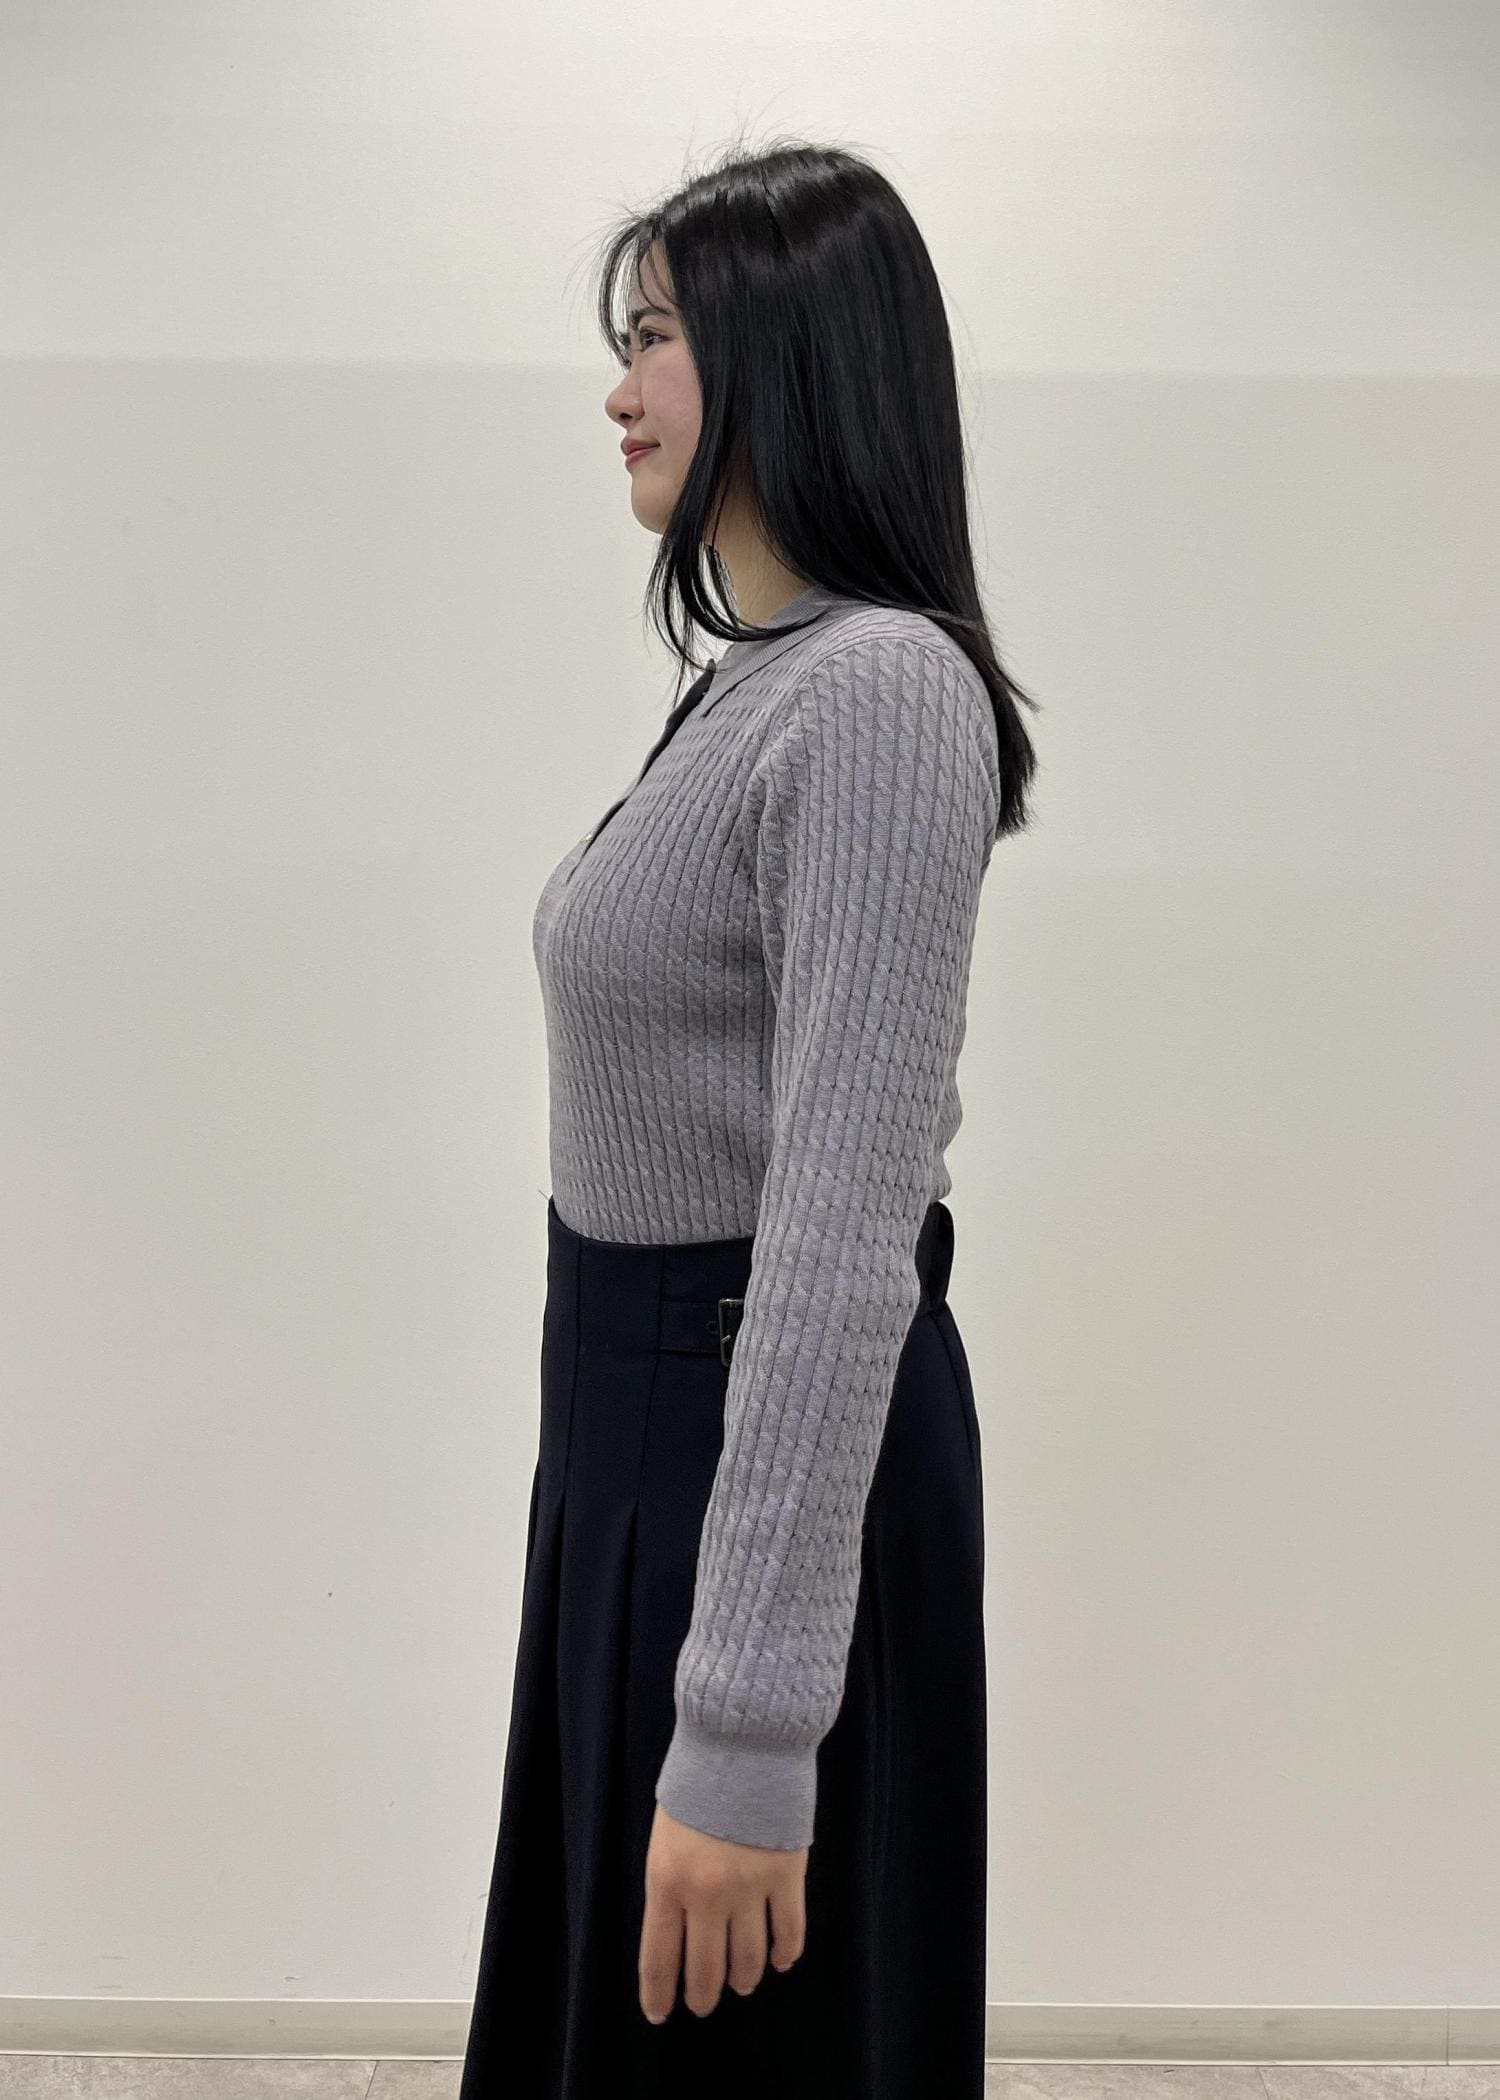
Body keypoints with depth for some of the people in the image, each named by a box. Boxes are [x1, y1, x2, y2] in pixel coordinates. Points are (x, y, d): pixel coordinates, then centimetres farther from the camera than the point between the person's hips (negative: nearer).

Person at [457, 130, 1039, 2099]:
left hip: (771, 1443, -9)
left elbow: (849, 1229, -27)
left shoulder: (880, 692, -22)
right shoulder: (756, 676, 9)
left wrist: (746, 1730, -28)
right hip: (640, 1416, 10)